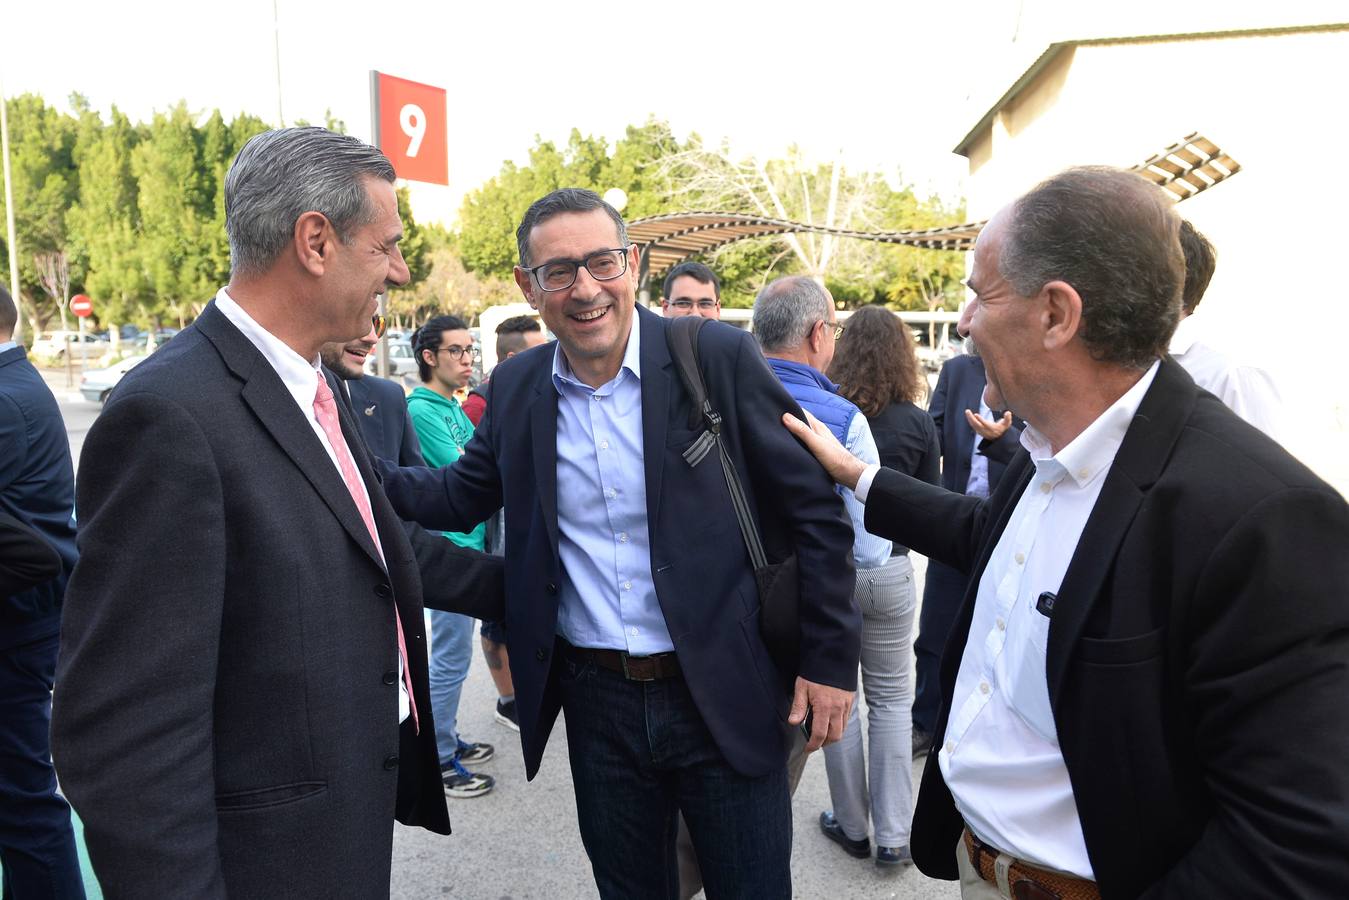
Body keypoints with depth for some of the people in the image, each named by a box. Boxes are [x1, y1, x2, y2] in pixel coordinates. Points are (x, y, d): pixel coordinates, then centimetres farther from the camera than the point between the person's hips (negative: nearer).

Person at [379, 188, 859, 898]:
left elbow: (814, 510, -7)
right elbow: (459, 498, 13)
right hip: (596, 700, 4)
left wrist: (830, 660, -8)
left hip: (724, 698, -3)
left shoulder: (721, 359, -11)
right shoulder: (515, 387, 1)